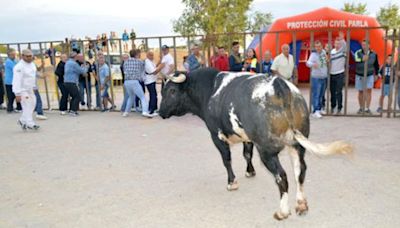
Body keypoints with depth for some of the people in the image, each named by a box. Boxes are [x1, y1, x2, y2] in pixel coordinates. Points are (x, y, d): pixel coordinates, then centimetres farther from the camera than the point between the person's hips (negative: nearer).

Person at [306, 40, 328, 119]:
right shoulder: (314, 54, -13)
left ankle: (319, 109, 23)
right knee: (316, 95, -10)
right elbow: (308, 62, -31)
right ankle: (315, 111, -11)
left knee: (321, 95, 13)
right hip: (316, 78, -7)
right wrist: (313, 64, -52)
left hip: (324, 77, 7)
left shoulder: (323, 52, 7)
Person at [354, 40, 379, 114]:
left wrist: (376, 74, 12)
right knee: (360, 92, 7)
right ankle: (361, 108, 19)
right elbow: (356, 60, -30)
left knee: (369, 90, -9)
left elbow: (376, 65, 10)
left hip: (370, 75, 0)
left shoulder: (374, 54, -1)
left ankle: (367, 109, -5)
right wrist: (362, 59, -47)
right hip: (359, 75, 0)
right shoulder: (358, 53, -9)